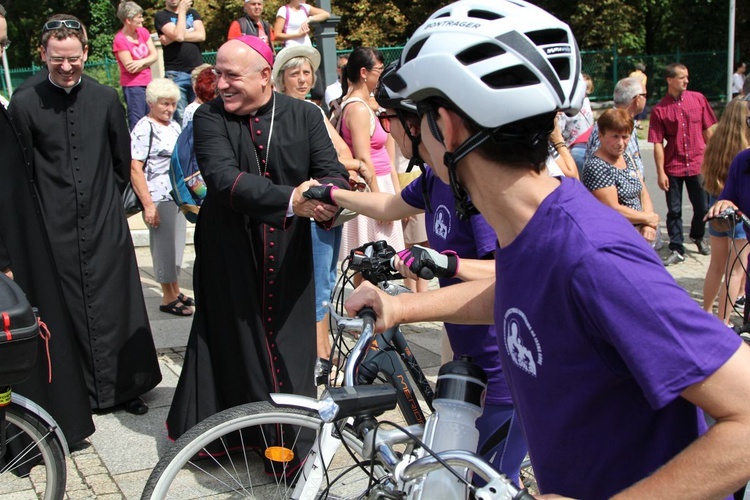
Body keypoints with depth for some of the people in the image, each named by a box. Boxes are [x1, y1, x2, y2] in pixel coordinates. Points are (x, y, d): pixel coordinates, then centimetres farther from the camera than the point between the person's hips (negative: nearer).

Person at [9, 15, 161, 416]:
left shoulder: (106, 100, 2)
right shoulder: (24, 104, -3)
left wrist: (107, 199, 12)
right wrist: (52, 206, 2)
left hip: (106, 224, 1)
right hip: (56, 228, -1)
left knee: (115, 304, 7)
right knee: (69, 309, 4)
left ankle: (126, 384, 20)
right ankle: (83, 391, 17)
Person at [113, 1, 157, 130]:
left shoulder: (143, 32, 6)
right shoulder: (120, 40, -14)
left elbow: (154, 55, 1)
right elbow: (130, 68, -15)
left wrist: (141, 62, -17)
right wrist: (148, 61, -4)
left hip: (147, 83, 7)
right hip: (132, 85, -6)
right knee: (137, 124, -5)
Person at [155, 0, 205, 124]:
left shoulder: (192, 13, 16)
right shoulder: (161, 16, 3)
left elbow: (201, 35, -2)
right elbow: (179, 35, -13)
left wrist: (173, 38, -9)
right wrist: (182, 11, -3)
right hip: (175, 74, -3)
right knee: (179, 118, -5)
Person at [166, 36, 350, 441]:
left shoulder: (305, 116, 2)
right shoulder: (209, 118, -4)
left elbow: (332, 172, -5)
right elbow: (222, 177, -21)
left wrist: (327, 196, -30)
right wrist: (290, 200, -33)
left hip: (288, 256, 1)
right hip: (230, 258, -1)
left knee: (289, 344, 6)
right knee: (234, 343, 6)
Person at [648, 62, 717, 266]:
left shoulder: (698, 99, 1)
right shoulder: (660, 109, -6)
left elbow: (708, 130, 7)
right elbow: (658, 143, -6)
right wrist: (660, 173, -8)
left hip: (698, 164, 2)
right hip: (673, 167, -2)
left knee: (702, 207, 11)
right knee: (674, 210, 5)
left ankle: (698, 237, 38)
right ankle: (676, 250, 15)